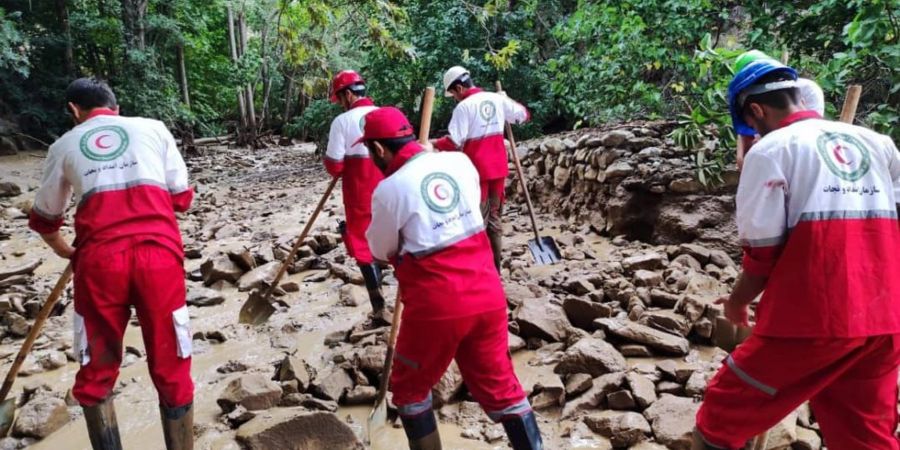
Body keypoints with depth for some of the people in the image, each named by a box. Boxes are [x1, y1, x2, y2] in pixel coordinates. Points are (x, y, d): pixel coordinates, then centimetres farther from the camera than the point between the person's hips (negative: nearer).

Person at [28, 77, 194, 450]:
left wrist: (65, 251, 49)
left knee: (96, 373, 18)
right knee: (171, 371, 10)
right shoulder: (153, 128, 18)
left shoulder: (65, 144, 20)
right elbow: (182, 198, 17)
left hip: (99, 258, 1)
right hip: (160, 252, 0)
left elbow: (44, 218, 30)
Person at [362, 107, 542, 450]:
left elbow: (381, 251, 1)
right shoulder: (459, 161, 1)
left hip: (435, 307, -5)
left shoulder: (389, 189, -13)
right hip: (487, 295, 5)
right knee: (499, 384, 19)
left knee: (409, 389, 19)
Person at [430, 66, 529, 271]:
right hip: (498, 167, 6)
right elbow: (524, 114, 16)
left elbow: (454, 142, -17)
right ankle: (495, 266, 19)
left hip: (478, 169, -6)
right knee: (495, 217, 13)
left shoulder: (464, 106, -13)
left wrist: (433, 144, -3)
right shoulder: (497, 99, 4)